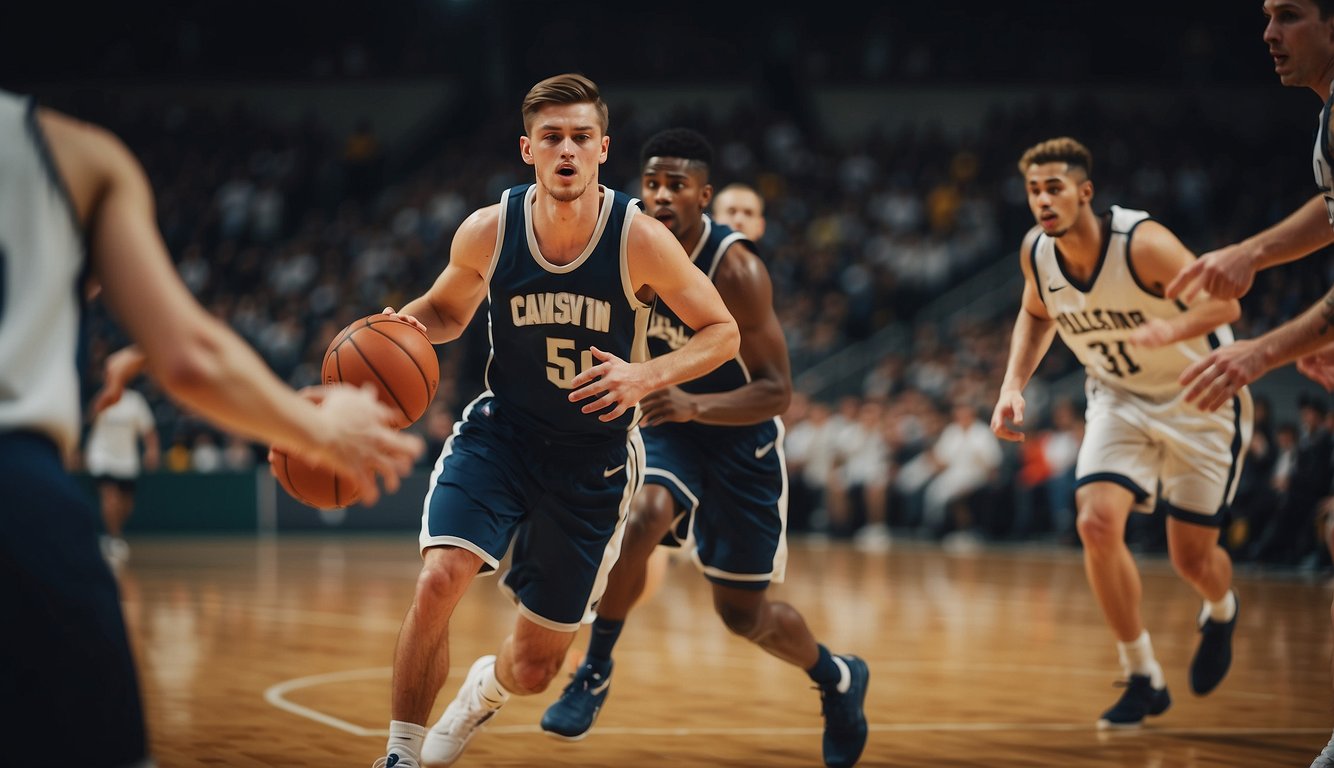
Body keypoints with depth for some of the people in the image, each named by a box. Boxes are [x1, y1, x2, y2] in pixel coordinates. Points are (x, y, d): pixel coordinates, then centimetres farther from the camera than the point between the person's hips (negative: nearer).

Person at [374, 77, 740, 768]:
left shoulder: (640, 240, -18)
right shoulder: (488, 231, -12)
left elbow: (723, 333, -8)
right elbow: (447, 309, 9)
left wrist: (646, 377, -26)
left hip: (595, 456, 0)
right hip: (500, 432, 1)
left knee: (533, 669, 7)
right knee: (439, 580, -28)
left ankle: (485, 688, 47)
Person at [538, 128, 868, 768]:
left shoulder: (735, 269, -28)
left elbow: (777, 392, -29)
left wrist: (694, 405, -44)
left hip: (741, 436, -3)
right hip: (666, 424, 3)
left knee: (742, 612, 8)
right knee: (642, 518, -31)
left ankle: (838, 678, 39)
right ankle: (595, 671, -13)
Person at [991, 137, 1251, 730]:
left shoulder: (1142, 243, -28)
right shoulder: (1036, 252, -11)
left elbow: (1223, 304, -30)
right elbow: (1036, 314, 10)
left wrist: (1169, 330, -50)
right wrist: (1013, 385, -5)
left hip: (1200, 398, -4)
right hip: (1119, 398, 4)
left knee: (1192, 557, 0)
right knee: (1097, 523, -19)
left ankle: (1221, 613, 41)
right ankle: (1143, 679, -4)